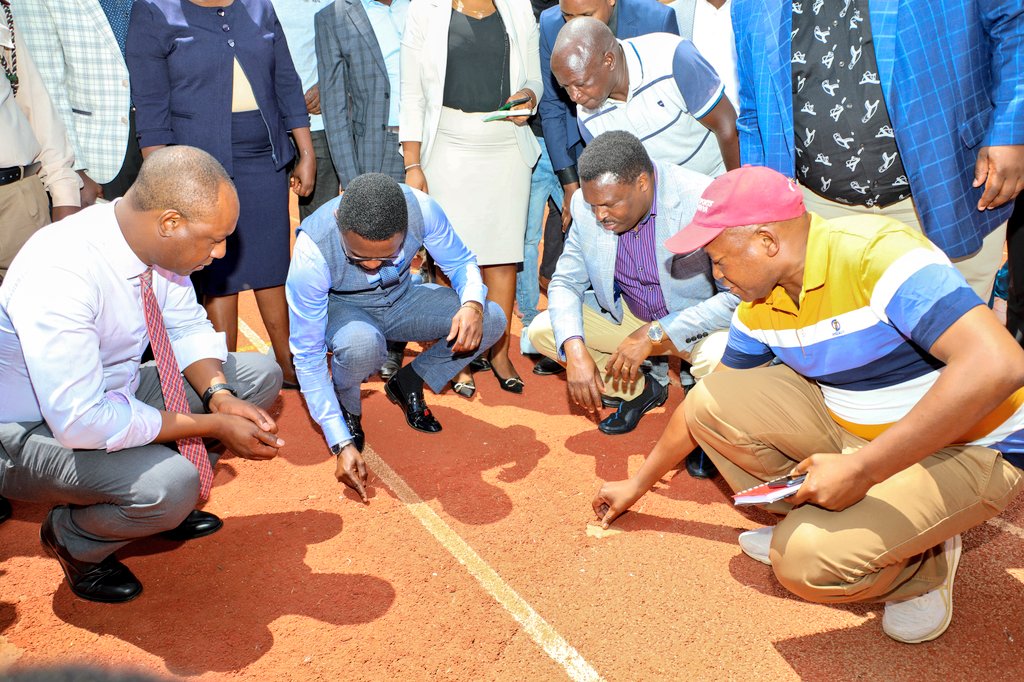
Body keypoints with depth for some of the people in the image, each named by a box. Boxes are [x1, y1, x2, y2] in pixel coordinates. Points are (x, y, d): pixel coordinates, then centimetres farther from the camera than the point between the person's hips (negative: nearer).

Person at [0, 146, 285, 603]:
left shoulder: (155, 241, -12)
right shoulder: (59, 275, -34)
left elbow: (189, 327, 3)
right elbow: (81, 422, -34)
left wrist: (219, 395, -16)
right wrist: (212, 425, -28)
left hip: (116, 394, 8)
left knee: (261, 376, -1)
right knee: (170, 487, -33)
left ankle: (160, 501, 10)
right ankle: (72, 535, 1)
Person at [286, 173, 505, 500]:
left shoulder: (421, 208, -30)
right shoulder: (311, 254, -34)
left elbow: (461, 262, -10)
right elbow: (308, 357, -28)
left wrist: (472, 304, -35)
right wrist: (342, 444, -31)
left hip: (401, 300, 3)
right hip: (341, 308, -3)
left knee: (492, 320, -19)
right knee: (362, 345, -40)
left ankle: (408, 384, 3)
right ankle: (346, 408, -4)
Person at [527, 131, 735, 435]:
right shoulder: (586, 204, -14)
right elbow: (566, 282, -5)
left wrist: (654, 334, -33)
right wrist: (574, 348, -25)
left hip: (699, 320, -5)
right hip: (628, 315, 5)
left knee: (720, 357, -37)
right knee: (541, 330, -8)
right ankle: (639, 391, 11)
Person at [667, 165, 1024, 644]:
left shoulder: (875, 254, -27)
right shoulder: (760, 303, -2)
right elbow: (712, 407, 10)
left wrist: (861, 470, -35)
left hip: (966, 448, -7)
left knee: (809, 559, -28)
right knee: (708, 401, -9)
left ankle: (922, 566, 4)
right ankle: (816, 521, 6)